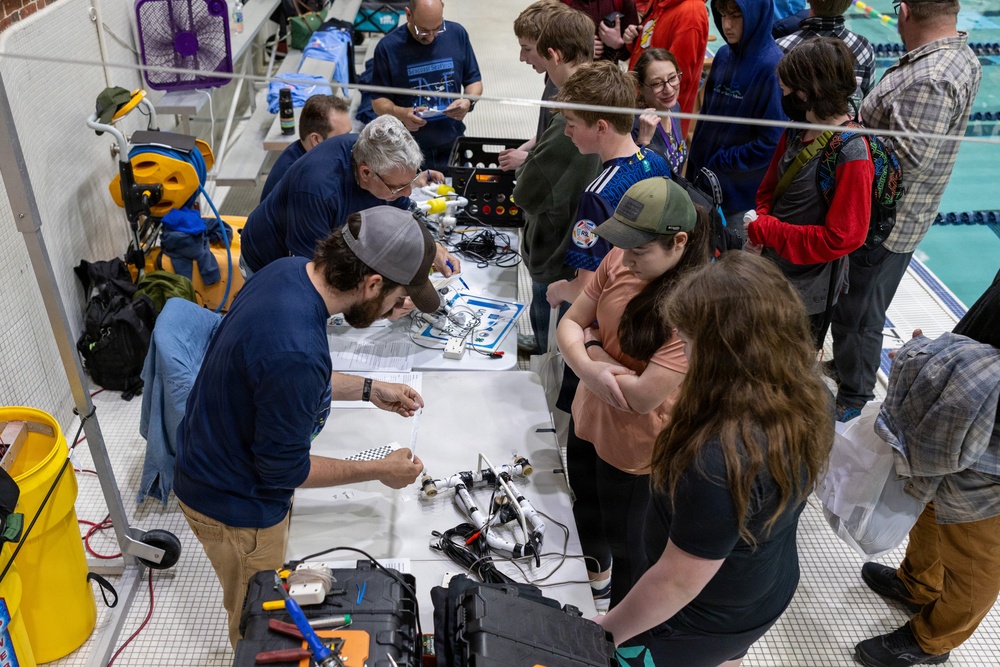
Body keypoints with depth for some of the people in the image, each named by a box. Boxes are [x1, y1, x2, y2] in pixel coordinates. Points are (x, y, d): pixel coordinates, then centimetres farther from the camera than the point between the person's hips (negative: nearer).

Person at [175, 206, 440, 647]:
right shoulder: (296, 352, -40)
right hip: (234, 504, -8)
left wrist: (368, 390, 3)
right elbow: (284, 469, -25)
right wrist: (381, 471, -15)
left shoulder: (291, 270, -13)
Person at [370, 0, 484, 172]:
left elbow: (474, 81, 7)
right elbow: (378, 101, -4)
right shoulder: (388, 47, -10)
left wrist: (469, 102, -14)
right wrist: (400, 113, -24)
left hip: (453, 145, 2)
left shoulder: (457, 34, -3)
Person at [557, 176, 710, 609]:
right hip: (588, 416, 6)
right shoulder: (620, 261, -13)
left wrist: (592, 345, -18)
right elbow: (570, 322, -4)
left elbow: (644, 395, -31)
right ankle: (596, 571, 63)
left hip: (633, 446, -6)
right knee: (585, 508, 31)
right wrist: (587, 367, -25)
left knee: (624, 542, 17)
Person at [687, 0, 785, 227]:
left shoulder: (773, 67, -16)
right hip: (704, 186, 6)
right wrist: (694, 167, 7)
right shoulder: (724, 55, 4)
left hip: (744, 195, -6)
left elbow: (771, 144, -18)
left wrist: (718, 163, -14)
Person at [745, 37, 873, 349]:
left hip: (807, 292, -7)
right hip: (773, 271, 7)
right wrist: (759, 223, -10)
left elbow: (841, 238, -25)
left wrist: (764, 231, -23)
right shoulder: (797, 129, 0)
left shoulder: (851, 155, -24)